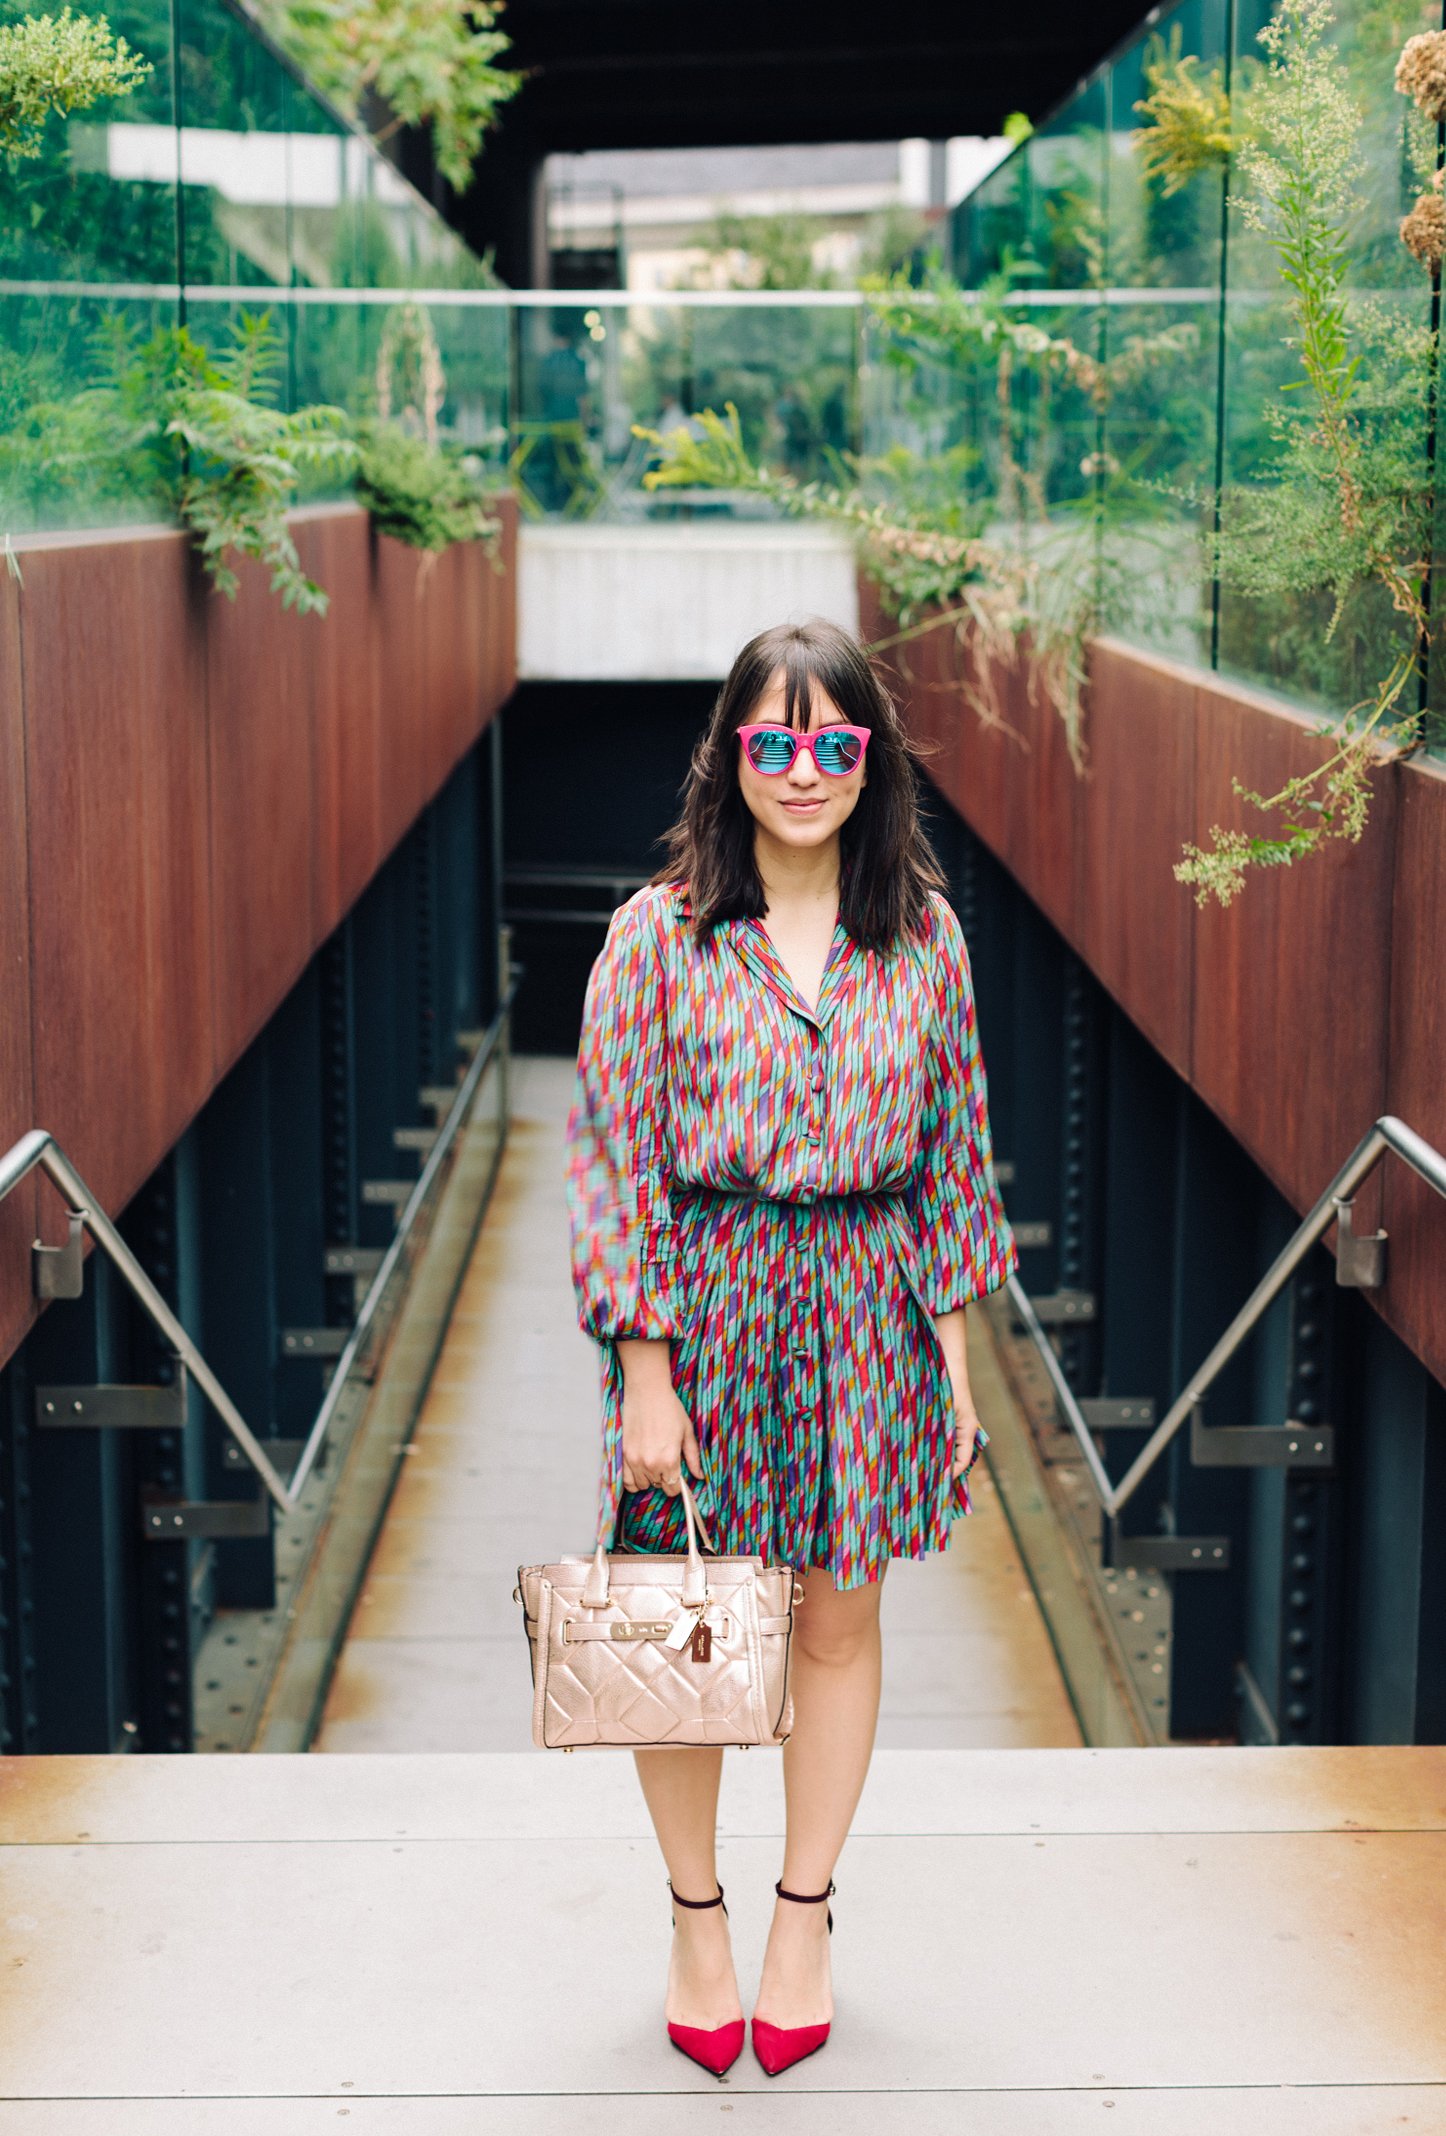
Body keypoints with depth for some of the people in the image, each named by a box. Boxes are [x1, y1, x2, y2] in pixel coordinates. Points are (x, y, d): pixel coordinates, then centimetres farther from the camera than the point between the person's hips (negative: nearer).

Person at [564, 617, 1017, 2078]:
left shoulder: (922, 934, 1)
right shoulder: (661, 933, -8)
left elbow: (951, 1151, 7)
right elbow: (615, 1161, -8)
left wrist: (953, 1356, 6)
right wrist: (646, 1376, -11)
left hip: (866, 1308, 2)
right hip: (703, 1308, -2)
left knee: (840, 1624, 11)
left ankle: (803, 1920, 29)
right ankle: (695, 1918, 28)